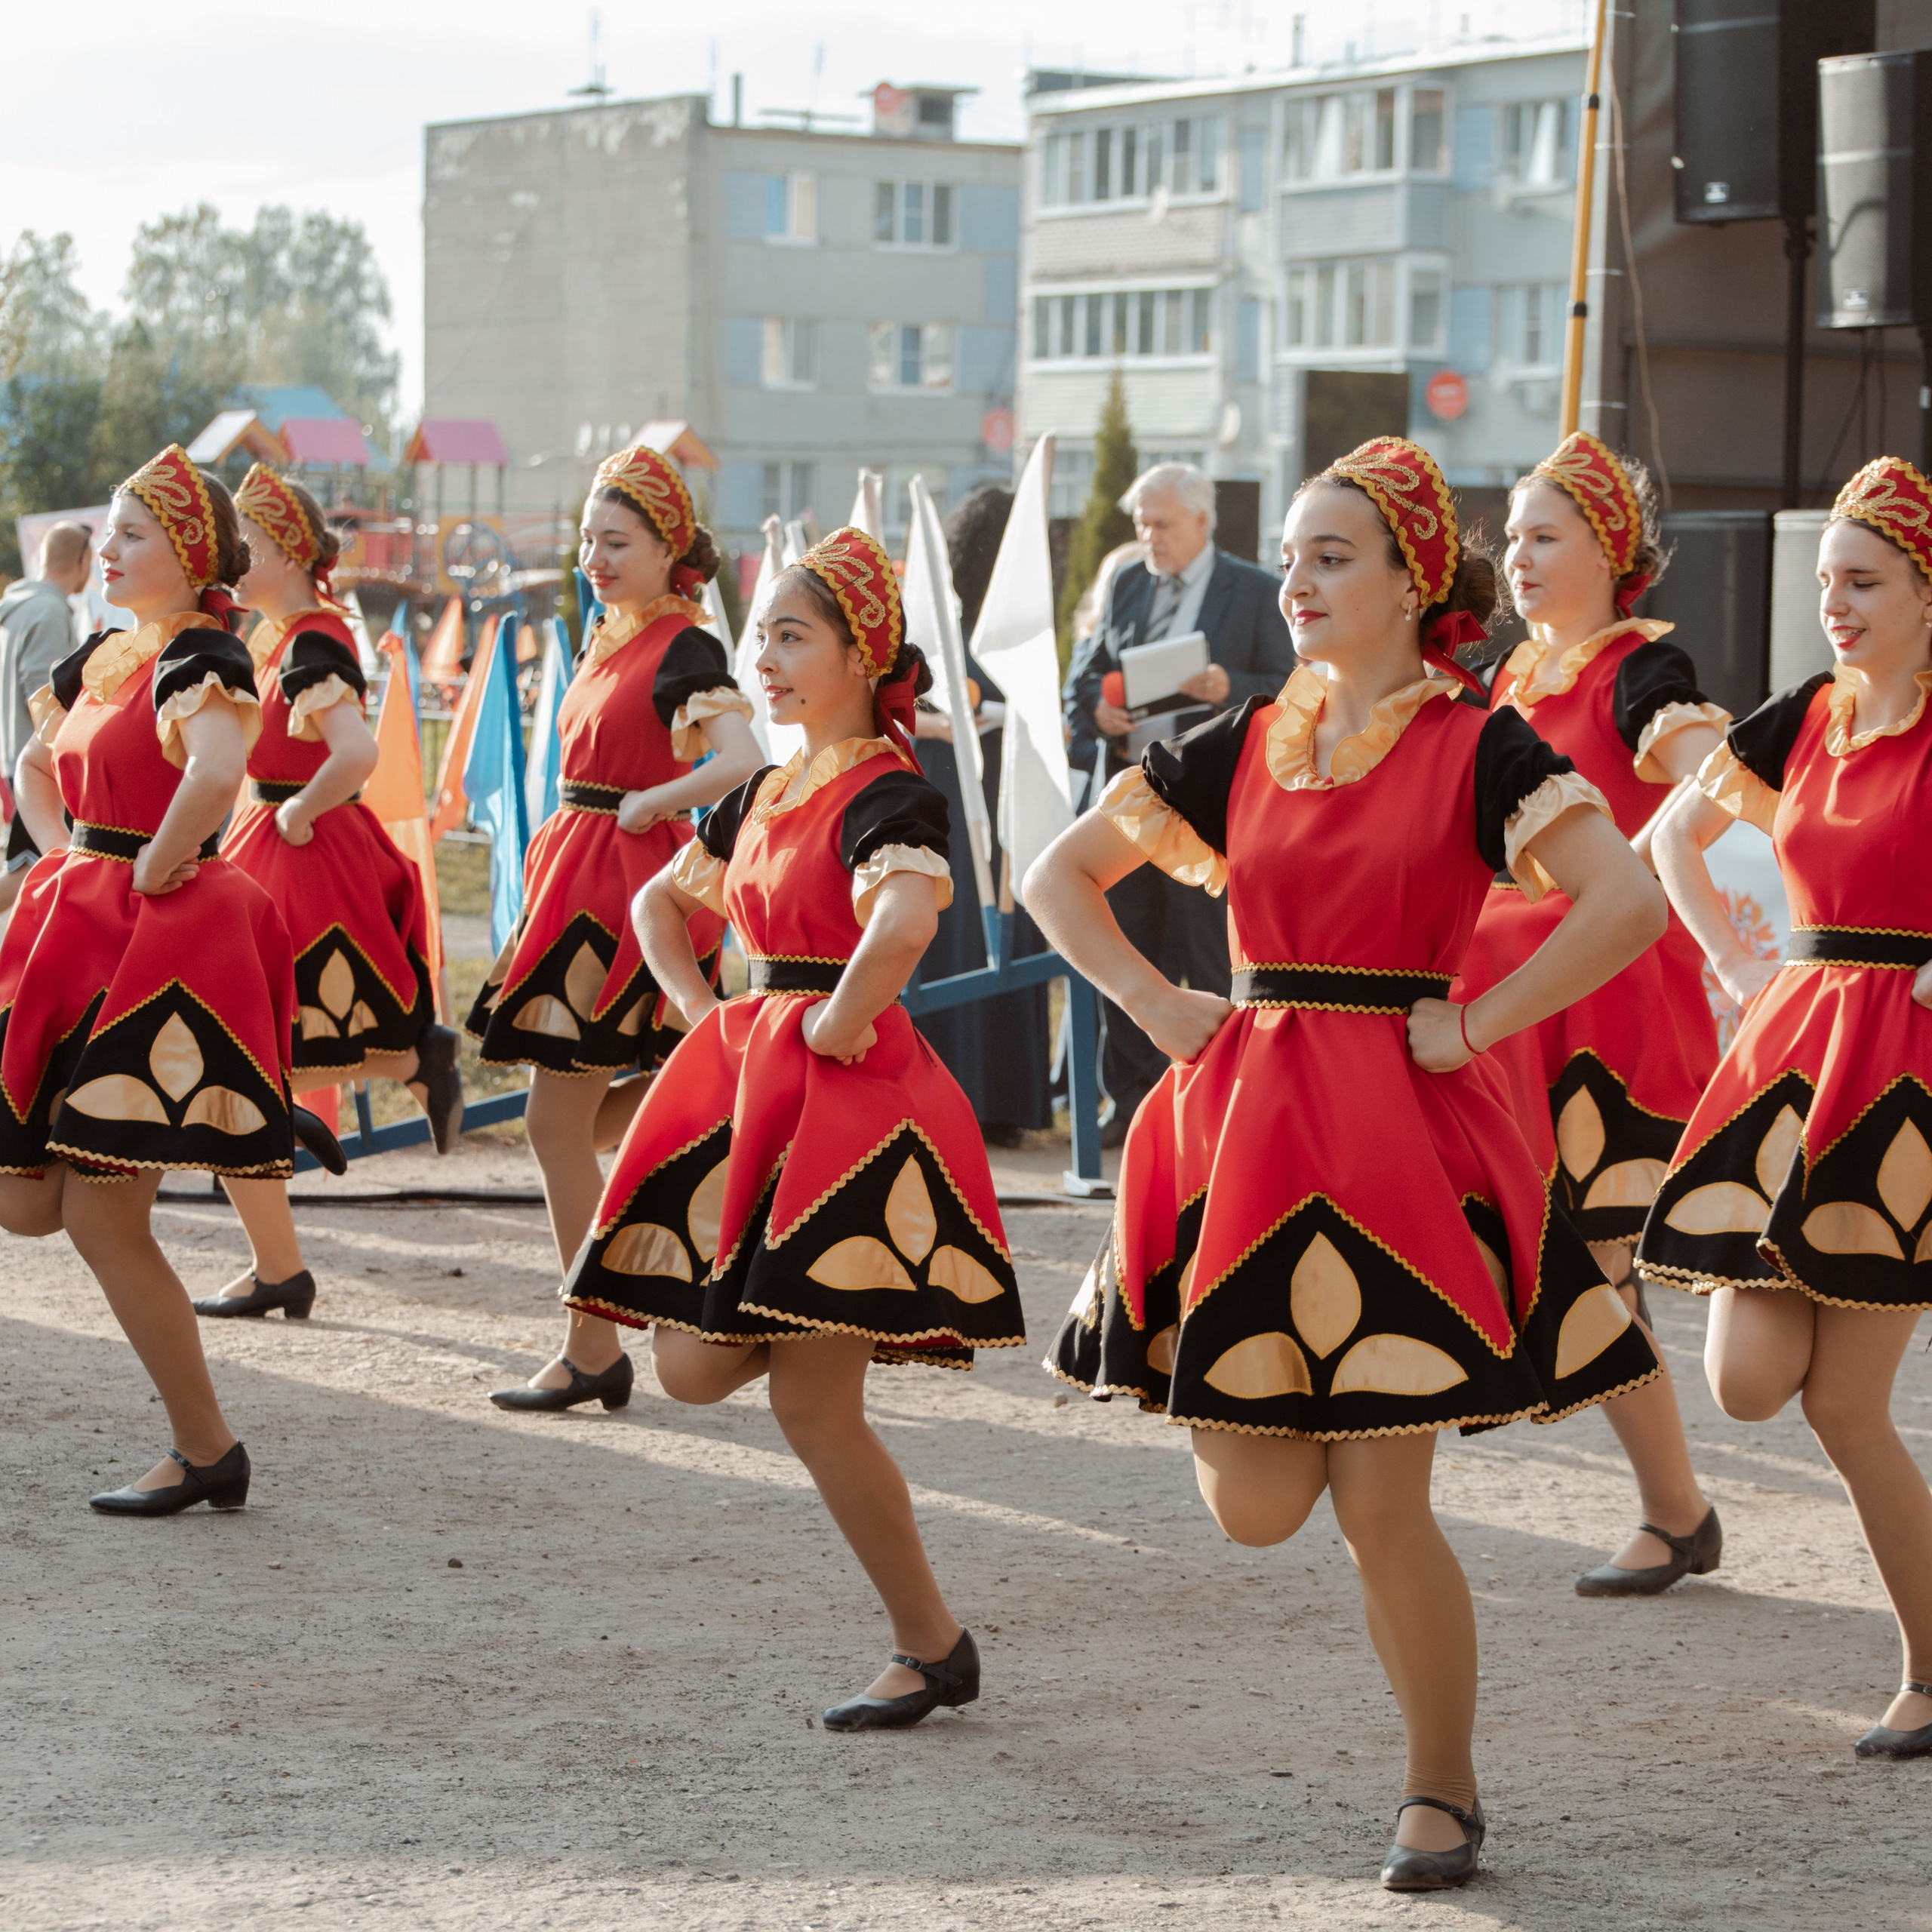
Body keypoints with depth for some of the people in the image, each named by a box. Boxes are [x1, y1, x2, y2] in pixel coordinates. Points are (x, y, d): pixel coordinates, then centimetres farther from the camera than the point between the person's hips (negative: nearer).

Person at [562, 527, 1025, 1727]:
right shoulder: (765, 797, 14)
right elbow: (661, 904, 29)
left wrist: (837, 1022, -21)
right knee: (691, 1368, 4)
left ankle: (934, 1649, 7)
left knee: (813, 1406, -7)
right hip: (750, 1085, 9)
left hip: (843, 1098, -9)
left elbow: (905, 923, -34)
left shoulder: (889, 796, -13)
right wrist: (704, 1013, 14)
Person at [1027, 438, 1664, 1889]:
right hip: (1245, 1125, 4)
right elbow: (1060, 876, 17)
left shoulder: (1478, 747, -4)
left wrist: (1472, 1026, -14)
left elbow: (1628, 906, -16)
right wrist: (1156, 1004, 4)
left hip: (1400, 1128, -4)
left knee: (1381, 1507, -5)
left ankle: (1444, 1793, 13)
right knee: (1253, 1504, -1)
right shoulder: (1243, 746, 9)